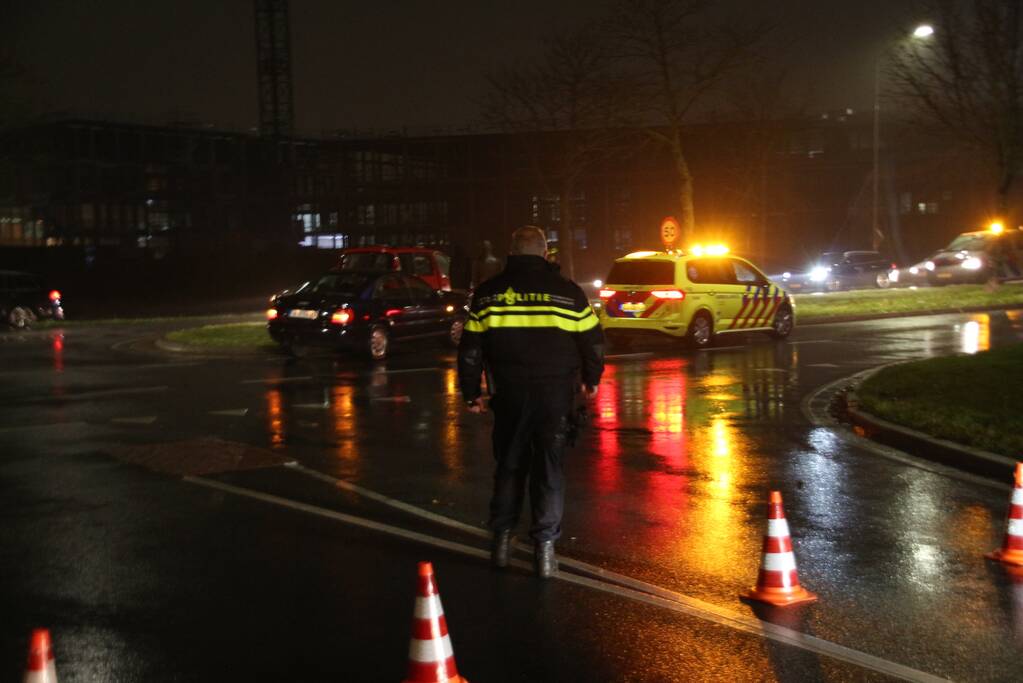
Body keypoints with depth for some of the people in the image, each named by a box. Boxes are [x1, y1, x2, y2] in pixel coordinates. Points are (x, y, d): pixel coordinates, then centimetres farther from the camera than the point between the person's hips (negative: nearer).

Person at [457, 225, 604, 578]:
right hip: (555, 396, -1)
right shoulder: (567, 291, -1)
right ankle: (544, 547, 5)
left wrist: (472, 393, 15)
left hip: (509, 396, 2)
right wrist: (591, 379, 21)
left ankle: (502, 539, 19)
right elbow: (593, 341, 4)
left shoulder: (488, 293, 3)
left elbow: (470, 349, 5)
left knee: (509, 466, 16)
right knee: (549, 469, 6)